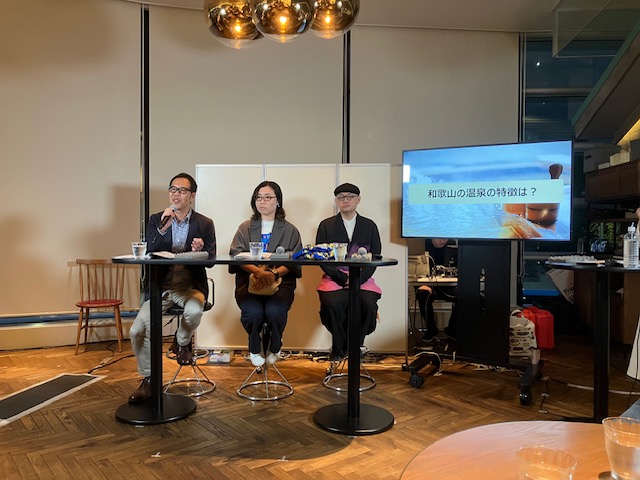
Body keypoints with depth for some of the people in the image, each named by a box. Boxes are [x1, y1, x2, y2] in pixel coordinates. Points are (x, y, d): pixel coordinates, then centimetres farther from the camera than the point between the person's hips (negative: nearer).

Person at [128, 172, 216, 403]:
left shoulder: (205, 224, 1)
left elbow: (211, 260, -1)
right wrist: (163, 228, -18)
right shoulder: (156, 220, 5)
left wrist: (200, 250, -24)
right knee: (137, 331, -13)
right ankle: (148, 379, 11)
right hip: (161, 286, 2)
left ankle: (182, 343, 1)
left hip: (190, 285, -2)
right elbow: (148, 254, -5)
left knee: (194, 310, -35)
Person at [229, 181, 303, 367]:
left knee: (274, 311, -30)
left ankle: (273, 348, 4)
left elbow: (293, 262, 0)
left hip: (280, 281, 0)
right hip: (249, 281, 1)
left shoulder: (290, 231, 12)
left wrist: (274, 273, -20)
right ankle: (255, 349, 5)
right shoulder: (245, 228, 14)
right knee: (253, 311, -29)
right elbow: (237, 256, -1)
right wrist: (258, 272, -20)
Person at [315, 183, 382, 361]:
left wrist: (357, 279, -11)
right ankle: (338, 348, -6)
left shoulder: (370, 226, 12)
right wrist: (342, 278, -11)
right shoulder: (326, 225, 10)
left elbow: (375, 257, 6)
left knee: (368, 304, -28)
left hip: (362, 279, 1)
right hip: (334, 279, 0)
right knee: (331, 303, -31)